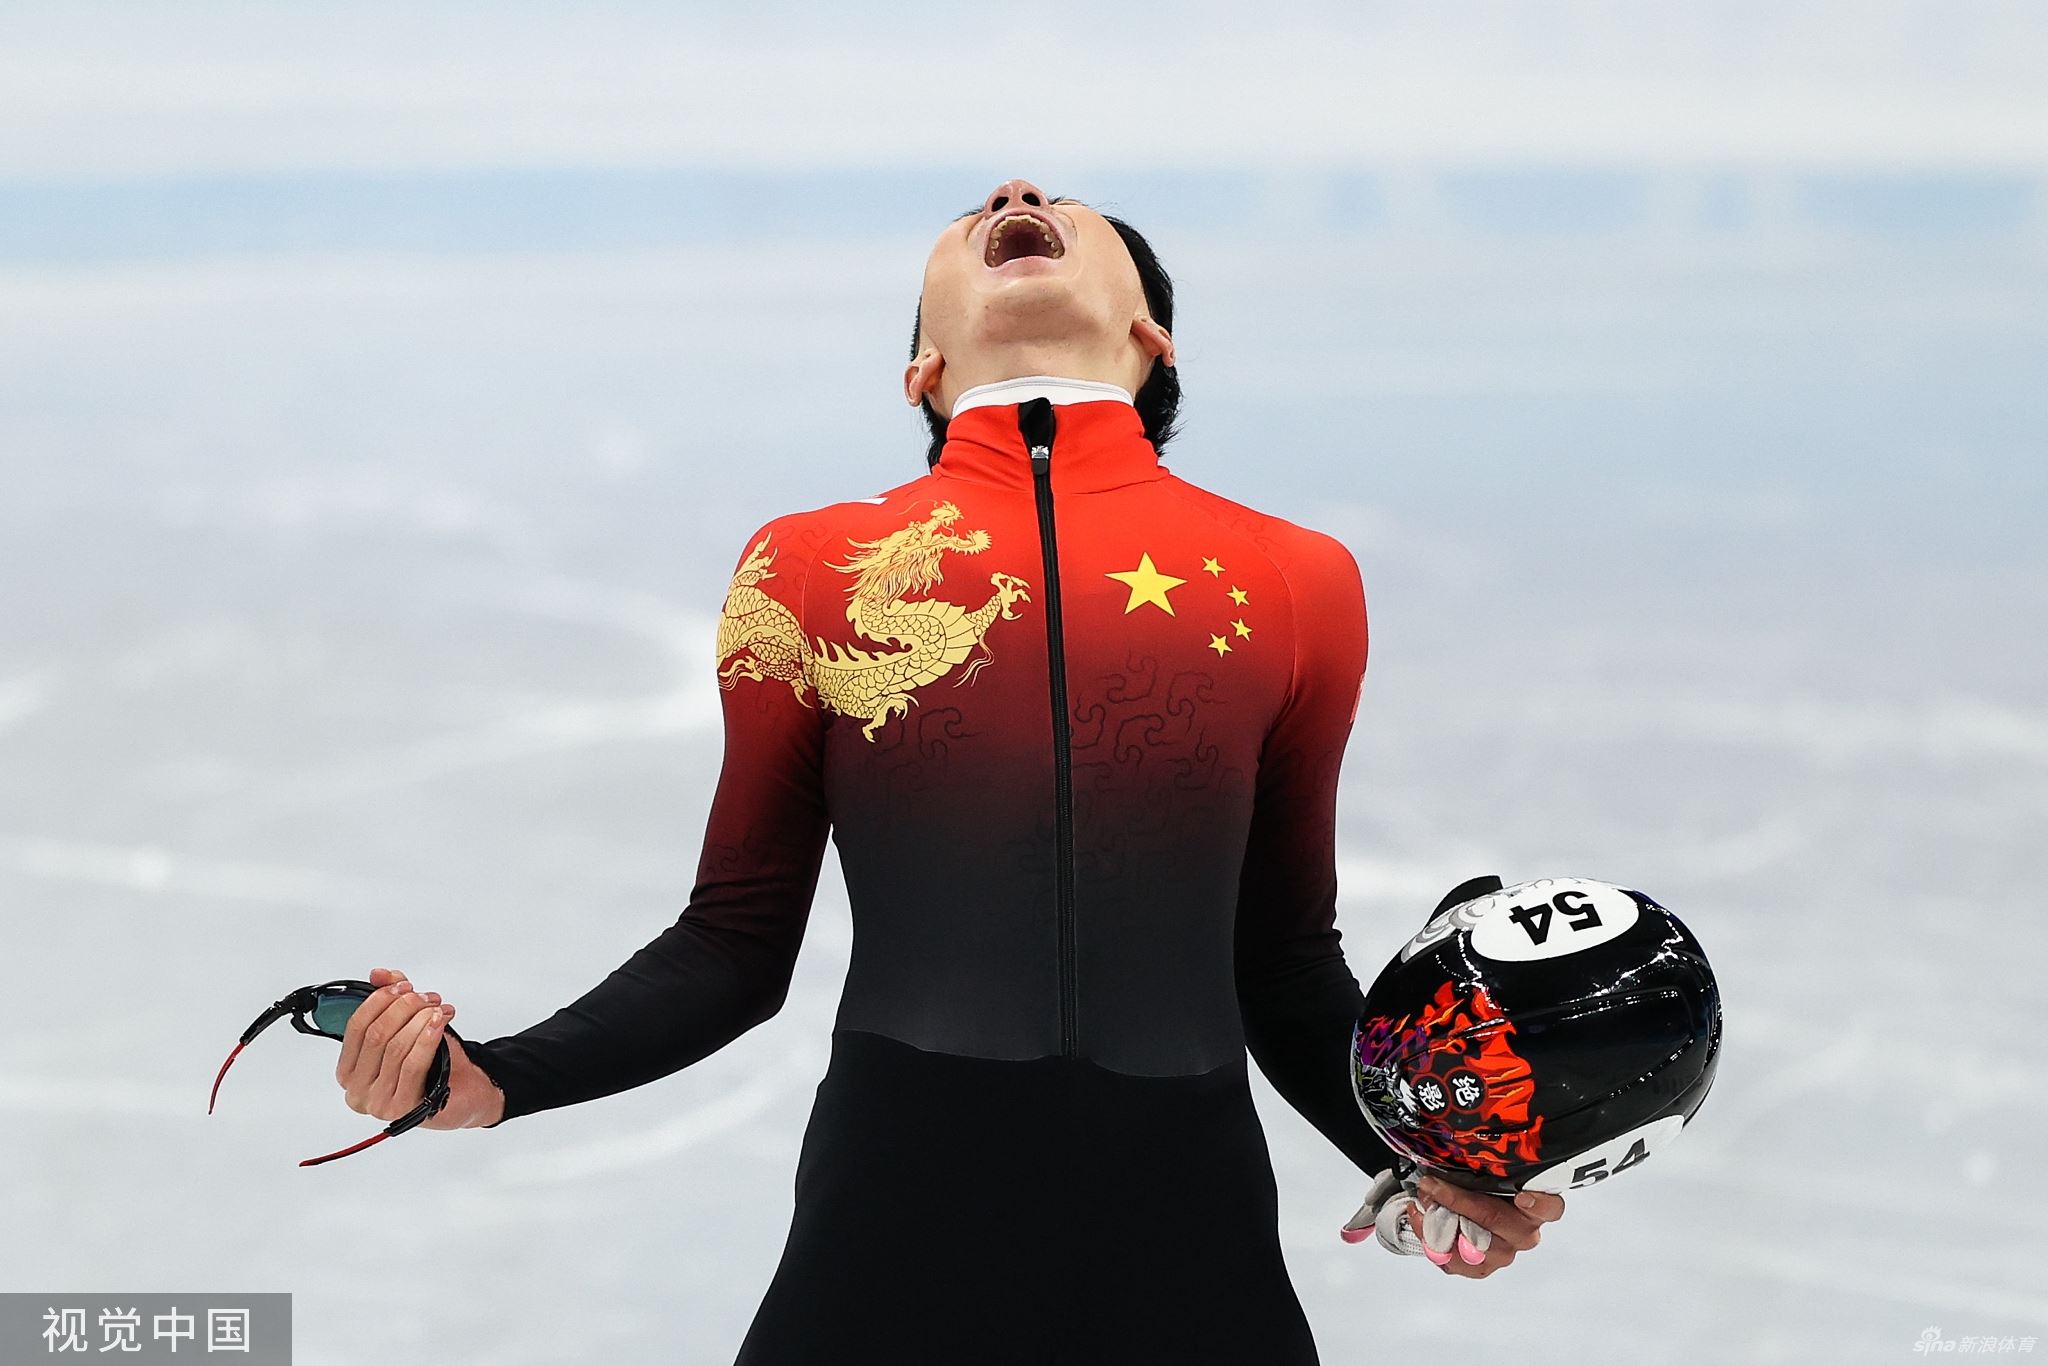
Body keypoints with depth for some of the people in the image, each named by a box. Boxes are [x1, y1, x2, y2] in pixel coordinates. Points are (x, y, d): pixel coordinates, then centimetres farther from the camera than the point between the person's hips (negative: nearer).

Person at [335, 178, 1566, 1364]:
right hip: (896, 1237, -1)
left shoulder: (1296, 583, 6)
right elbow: (736, 951, 8)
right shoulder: (809, 571, 4)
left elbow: (1285, 966, 14)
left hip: (1188, 1250, 1)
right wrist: (496, 1079, -6)